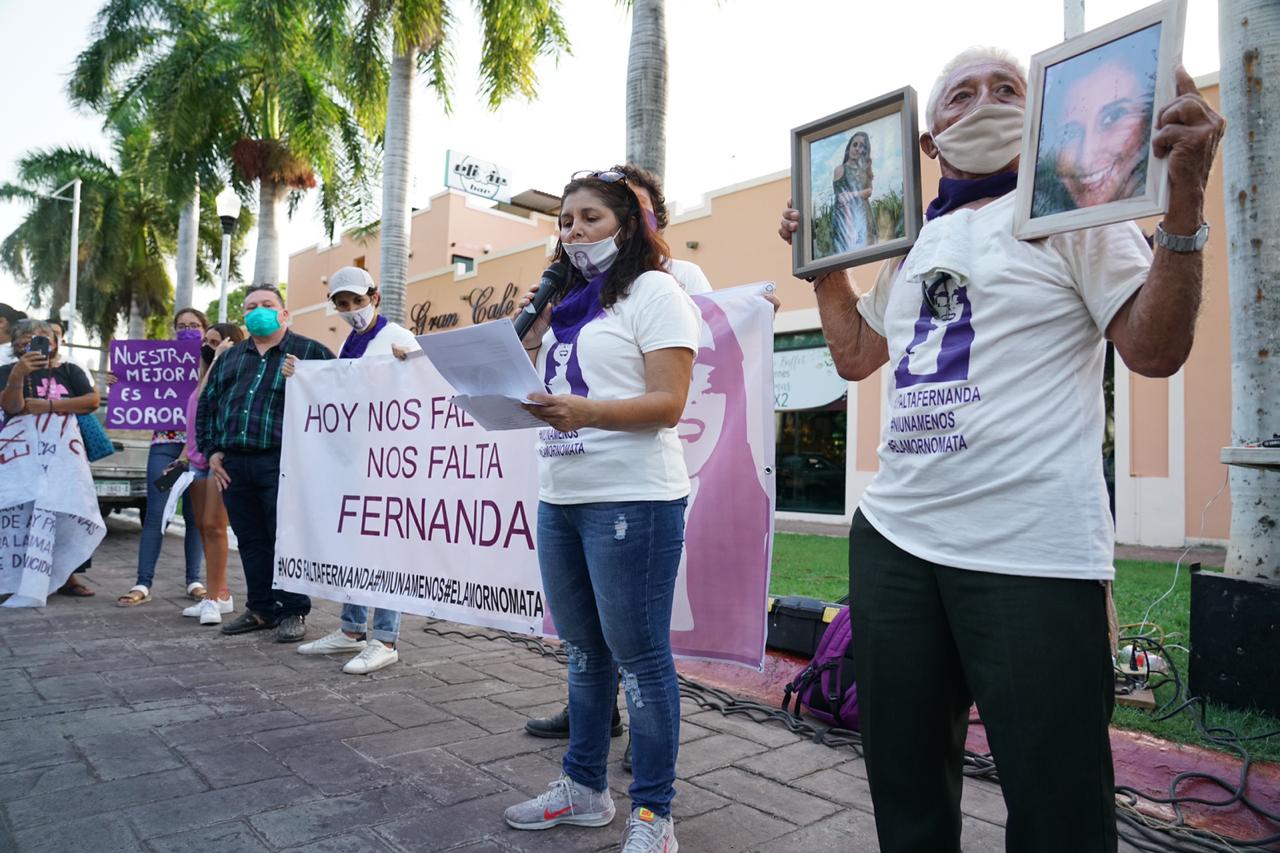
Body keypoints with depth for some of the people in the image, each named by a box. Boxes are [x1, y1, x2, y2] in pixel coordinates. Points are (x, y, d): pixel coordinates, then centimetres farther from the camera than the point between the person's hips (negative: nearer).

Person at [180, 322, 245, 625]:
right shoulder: (206, 375, 19)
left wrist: (219, 357, -17)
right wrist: (185, 454, 18)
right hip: (198, 459, 9)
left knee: (213, 526, -10)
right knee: (203, 527, 8)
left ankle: (214, 598, -5)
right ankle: (221, 593, 15)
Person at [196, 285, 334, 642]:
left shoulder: (310, 352, 1)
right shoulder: (229, 358, 20)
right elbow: (206, 405, 24)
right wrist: (211, 450, 13)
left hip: (283, 464, -6)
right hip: (234, 465, 6)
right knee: (250, 541, 12)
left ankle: (293, 612, 8)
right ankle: (261, 608, 24)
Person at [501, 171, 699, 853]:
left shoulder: (654, 292, -3)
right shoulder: (568, 300, 19)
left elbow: (667, 404, -14)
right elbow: (528, 378, 20)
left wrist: (584, 412, -27)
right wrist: (533, 326, 9)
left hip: (630, 498, -8)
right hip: (559, 497, 8)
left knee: (639, 657, 0)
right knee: (584, 653, 16)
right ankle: (584, 788, 31)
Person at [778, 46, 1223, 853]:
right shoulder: (909, 240, 16)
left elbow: (1157, 350, -8)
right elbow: (855, 355, 24)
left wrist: (1186, 199, -18)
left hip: (1035, 553, -5)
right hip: (894, 540, 6)